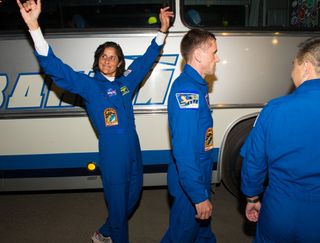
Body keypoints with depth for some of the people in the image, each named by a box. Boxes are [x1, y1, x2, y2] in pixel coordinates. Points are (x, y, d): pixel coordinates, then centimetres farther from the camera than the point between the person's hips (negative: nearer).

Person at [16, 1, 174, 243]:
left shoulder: (127, 81, 6)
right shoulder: (89, 85, -7)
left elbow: (148, 57, 16)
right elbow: (54, 67, -17)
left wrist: (163, 29, 12)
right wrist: (34, 26, -28)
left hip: (134, 153, 6)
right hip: (112, 158, -6)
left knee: (131, 200, 22)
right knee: (118, 207, 9)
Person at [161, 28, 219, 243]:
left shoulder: (197, 85, 5)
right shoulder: (187, 90, -26)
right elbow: (184, 151, -31)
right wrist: (200, 196, -27)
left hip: (200, 177, 9)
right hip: (190, 184, -9)